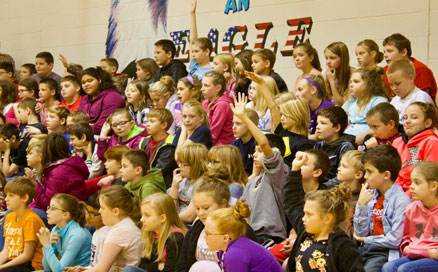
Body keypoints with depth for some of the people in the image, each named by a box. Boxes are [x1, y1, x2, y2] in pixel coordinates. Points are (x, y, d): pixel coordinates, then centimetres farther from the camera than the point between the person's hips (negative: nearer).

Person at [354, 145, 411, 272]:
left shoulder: (401, 200, -12)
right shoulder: (371, 196, 9)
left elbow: (395, 240, -15)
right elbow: (361, 233, 7)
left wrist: (365, 240, -1)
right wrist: (361, 205, -5)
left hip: (387, 253, -7)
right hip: (368, 249, 7)